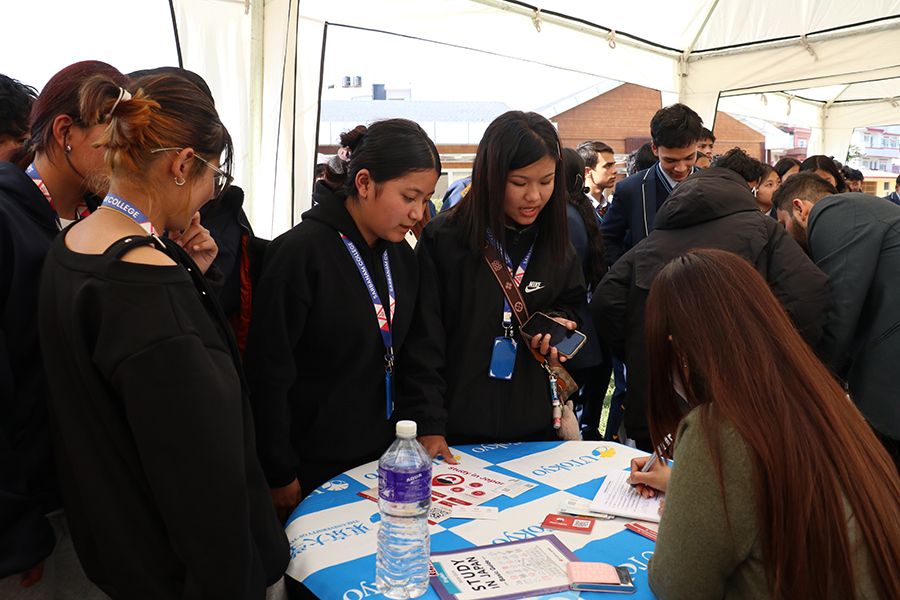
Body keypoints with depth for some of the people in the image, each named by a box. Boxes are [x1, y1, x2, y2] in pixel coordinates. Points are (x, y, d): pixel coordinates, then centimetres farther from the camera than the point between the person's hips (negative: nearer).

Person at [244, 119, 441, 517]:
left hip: (382, 457, 7)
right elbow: (269, 373, -17)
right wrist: (280, 476, -13)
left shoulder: (401, 256, 4)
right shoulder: (300, 253, -19)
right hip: (313, 469, -6)